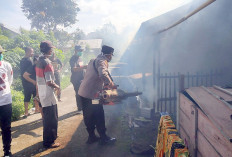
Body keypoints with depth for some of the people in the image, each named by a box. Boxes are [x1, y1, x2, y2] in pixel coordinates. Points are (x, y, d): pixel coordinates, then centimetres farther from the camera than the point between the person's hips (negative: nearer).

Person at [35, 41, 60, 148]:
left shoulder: (39, 61, 8)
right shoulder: (47, 63, -20)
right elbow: (49, 82, -25)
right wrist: (57, 86, -7)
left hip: (42, 94, 9)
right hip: (48, 95, -9)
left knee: (47, 117, 21)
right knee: (51, 119, 2)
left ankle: (50, 136, 37)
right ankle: (49, 142, 14)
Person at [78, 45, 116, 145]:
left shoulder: (93, 60, 19)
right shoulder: (102, 61, -12)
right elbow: (103, 74, -32)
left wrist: (104, 85, 28)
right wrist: (110, 84, -17)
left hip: (83, 92, 10)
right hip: (92, 94, -10)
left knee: (88, 116, 16)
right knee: (99, 117, 4)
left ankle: (91, 137, 29)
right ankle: (103, 138, 17)